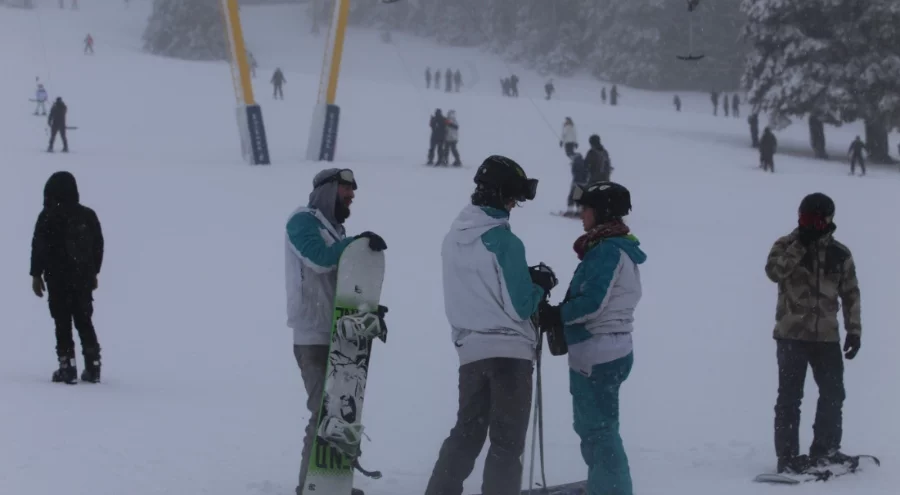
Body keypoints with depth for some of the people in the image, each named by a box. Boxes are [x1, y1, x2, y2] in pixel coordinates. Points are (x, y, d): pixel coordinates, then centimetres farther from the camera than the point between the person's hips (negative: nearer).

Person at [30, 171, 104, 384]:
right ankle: (92, 366, 9)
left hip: (58, 279, -4)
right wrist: (94, 273, 19)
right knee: (84, 321, 12)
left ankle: (67, 366, -5)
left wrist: (36, 274, 0)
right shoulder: (88, 216, 5)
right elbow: (98, 246, 11)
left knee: (62, 323, 0)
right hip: (84, 278, 4)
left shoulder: (48, 217, -9)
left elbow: (39, 247, -9)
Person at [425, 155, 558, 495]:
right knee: (506, 442, 1)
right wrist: (540, 284, 5)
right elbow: (519, 306, -14)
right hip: (509, 351, -6)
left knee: (466, 434, 18)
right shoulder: (503, 241, -15)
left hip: (470, 350, 6)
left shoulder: (454, 238, 7)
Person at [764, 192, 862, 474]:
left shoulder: (840, 254, 7)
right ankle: (787, 456, 2)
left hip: (826, 336, 3)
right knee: (790, 396, -2)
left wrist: (854, 330, 5)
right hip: (792, 334, -3)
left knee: (833, 394, 7)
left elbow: (851, 294, 11)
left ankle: (825, 450, 21)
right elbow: (774, 271, -20)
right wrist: (801, 244, -22)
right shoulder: (786, 247, -1)